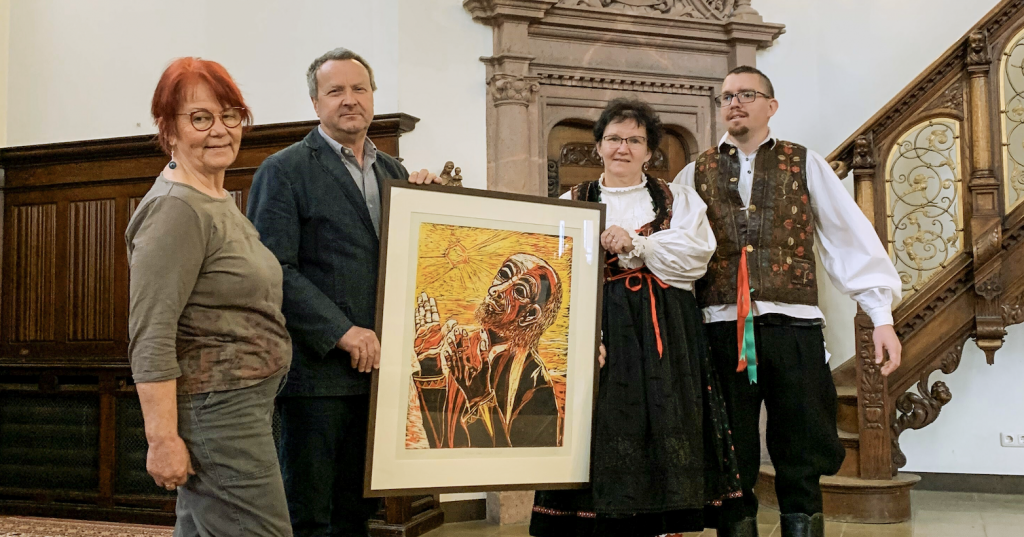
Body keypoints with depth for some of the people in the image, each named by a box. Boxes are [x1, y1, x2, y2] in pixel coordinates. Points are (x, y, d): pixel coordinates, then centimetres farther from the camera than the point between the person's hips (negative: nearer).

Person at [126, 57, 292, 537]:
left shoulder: (220, 202, 15)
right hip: (216, 408, -10)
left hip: (246, 403, 10)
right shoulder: (176, 210, -16)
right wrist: (162, 438, -23)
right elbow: (151, 337, -21)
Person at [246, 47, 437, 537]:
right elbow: (273, 269, -13)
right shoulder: (284, 171, -3)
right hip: (319, 368, -6)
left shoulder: (394, 172, 16)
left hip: (376, 365, 6)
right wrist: (341, 332, -20)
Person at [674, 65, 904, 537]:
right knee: (729, 466, 8)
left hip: (792, 323, 0)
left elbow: (850, 237, 4)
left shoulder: (804, 164, 9)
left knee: (801, 462, 6)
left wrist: (882, 316, -3)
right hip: (720, 326, 1)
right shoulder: (694, 175, 12)